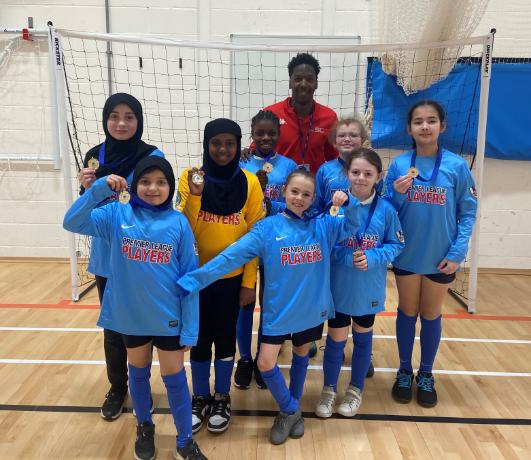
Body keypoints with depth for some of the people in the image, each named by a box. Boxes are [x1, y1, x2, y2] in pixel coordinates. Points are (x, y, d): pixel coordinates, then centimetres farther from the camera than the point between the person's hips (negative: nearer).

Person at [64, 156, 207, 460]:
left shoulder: (178, 222, -10)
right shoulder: (117, 214, -6)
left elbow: (190, 278, -8)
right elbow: (72, 223, -14)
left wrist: (190, 327, -8)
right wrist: (99, 189, -27)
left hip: (168, 316, -1)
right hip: (130, 314, 2)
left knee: (174, 377, 10)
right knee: (138, 373, 20)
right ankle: (144, 427, 45)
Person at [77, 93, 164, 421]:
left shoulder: (153, 156, -10)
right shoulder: (95, 156, 2)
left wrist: (124, 195, -26)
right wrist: (88, 189, -14)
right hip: (106, 258, 4)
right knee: (113, 326, 14)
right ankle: (117, 389, 32)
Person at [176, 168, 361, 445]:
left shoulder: (322, 226, -4)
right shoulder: (267, 227, -12)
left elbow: (351, 227, -3)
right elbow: (232, 255, -18)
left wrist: (349, 203, -26)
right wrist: (194, 279, -26)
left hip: (311, 308, 2)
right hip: (278, 309, -2)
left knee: (301, 356, 19)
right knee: (266, 363, -6)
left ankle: (292, 409, 42)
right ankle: (290, 411, 21)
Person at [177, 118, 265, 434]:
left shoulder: (250, 183, -5)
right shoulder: (190, 178, -5)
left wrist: (249, 283, -6)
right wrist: (194, 196, -25)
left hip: (232, 277, 0)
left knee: (226, 337, 12)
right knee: (200, 338, 12)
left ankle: (222, 399, 32)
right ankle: (201, 398, 32)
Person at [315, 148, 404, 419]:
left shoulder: (386, 210, -11)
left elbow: (396, 245, -3)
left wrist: (372, 257, -20)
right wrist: (347, 257, -23)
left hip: (369, 289, 1)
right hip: (338, 287, -1)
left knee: (363, 337, 19)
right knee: (336, 339, 11)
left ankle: (356, 390, 39)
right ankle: (329, 390, 33)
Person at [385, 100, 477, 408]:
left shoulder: (456, 165, -9)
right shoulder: (399, 164, -4)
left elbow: (468, 212, -6)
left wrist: (457, 253, -13)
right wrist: (398, 194, -19)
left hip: (441, 258, -1)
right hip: (407, 255, 1)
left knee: (431, 316, 15)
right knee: (407, 313, 15)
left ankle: (426, 375, 34)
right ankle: (405, 372, 33)